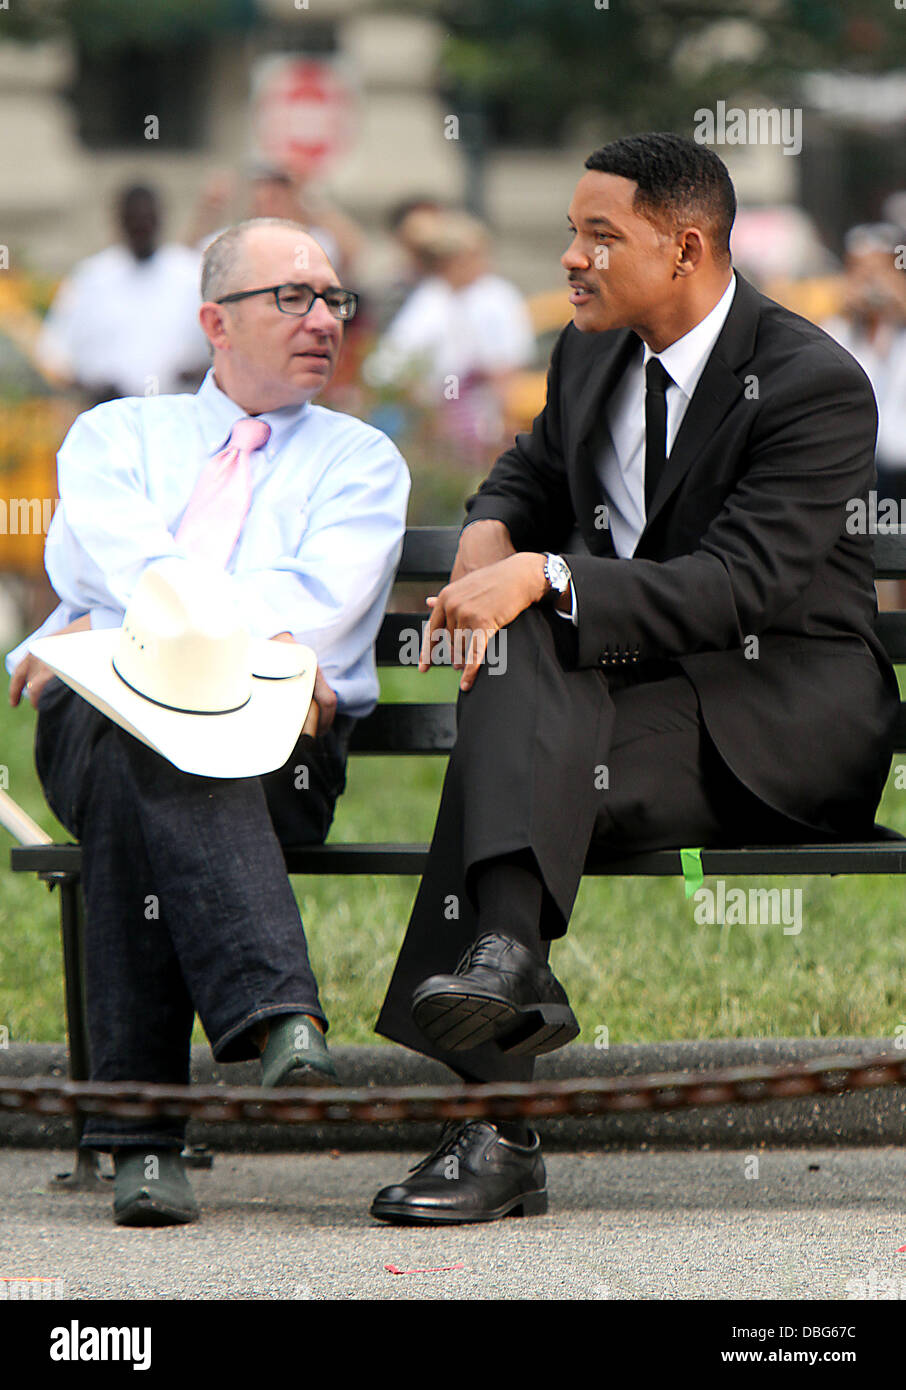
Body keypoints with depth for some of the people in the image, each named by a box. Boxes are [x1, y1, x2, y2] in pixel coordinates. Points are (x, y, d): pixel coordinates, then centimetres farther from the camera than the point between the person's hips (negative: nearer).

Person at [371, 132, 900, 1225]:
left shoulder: (817, 386, -13)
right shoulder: (591, 354, 11)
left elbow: (733, 587, -21)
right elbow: (525, 480, 26)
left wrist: (541, 576, -29)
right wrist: (485, 550, 1)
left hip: (784, 724, -7)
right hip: (624, 682, 7)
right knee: (522, 646, -27)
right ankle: (508, 958, -43)